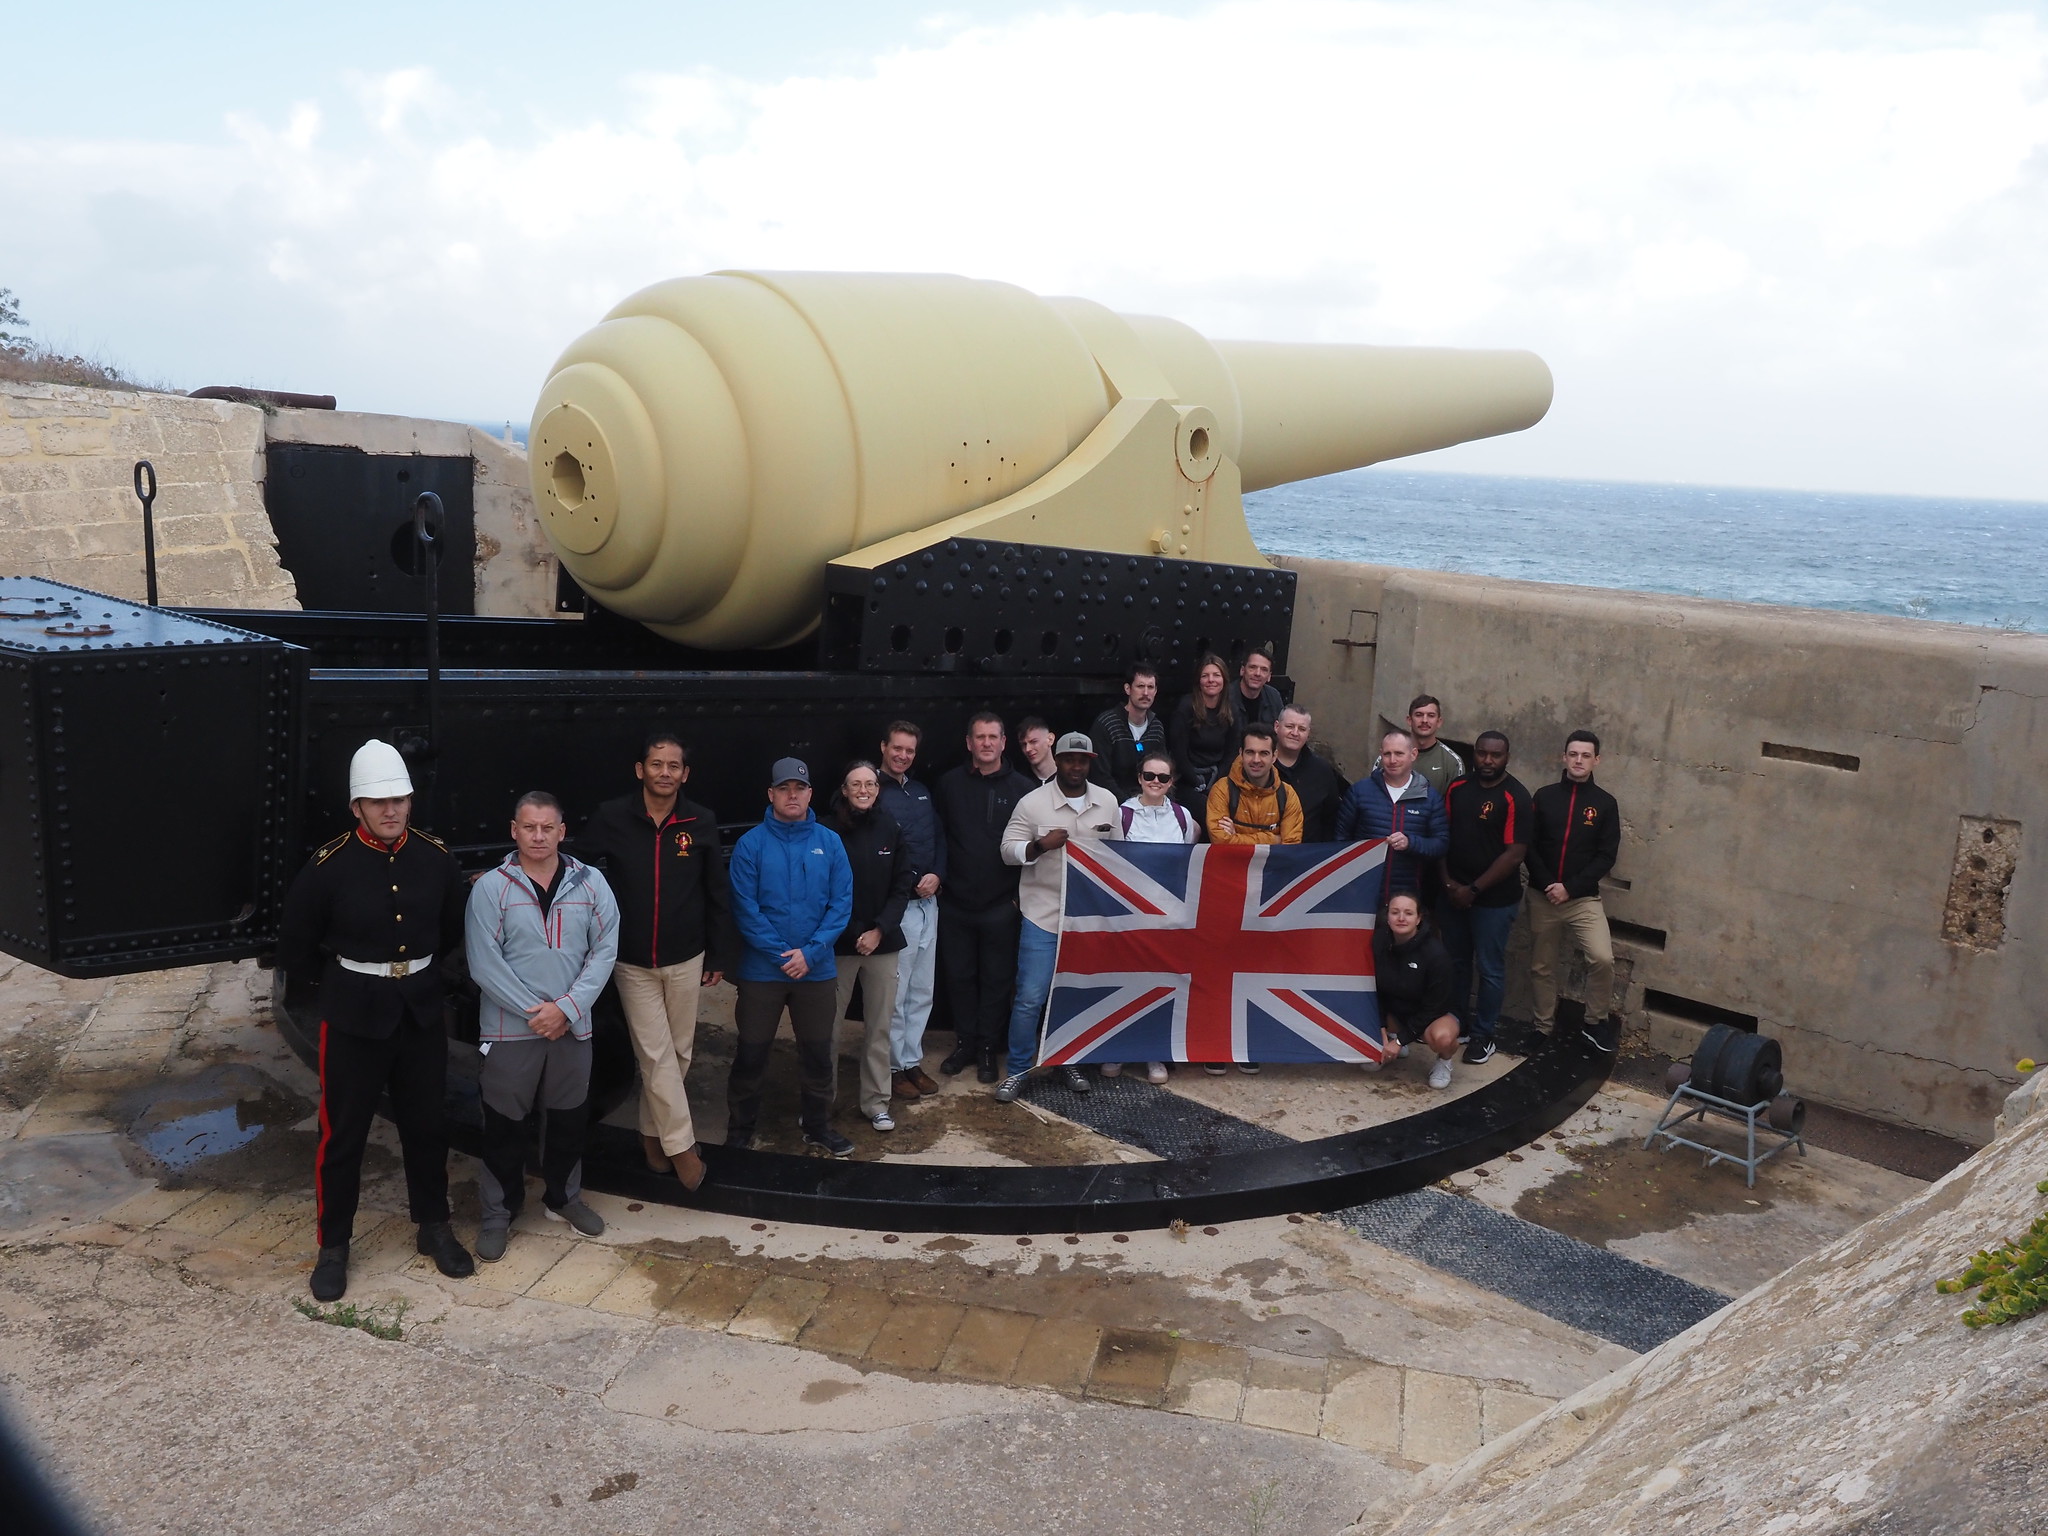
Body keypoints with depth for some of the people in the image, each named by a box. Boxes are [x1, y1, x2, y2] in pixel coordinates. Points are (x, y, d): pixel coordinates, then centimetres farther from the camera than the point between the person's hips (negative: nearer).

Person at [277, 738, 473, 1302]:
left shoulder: (436, 858, -5)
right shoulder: (330, 866, -14)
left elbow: (456, 925, 13)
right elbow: (296, 947, -1)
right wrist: (348, 972, 7)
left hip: (422, 1012, 3)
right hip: (354, 1016, -3)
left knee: (427, 1124, 15)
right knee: (343, 1133, 6)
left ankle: (435, 1228, 32)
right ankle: (333, 1247, 22)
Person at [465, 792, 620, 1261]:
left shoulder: (590, 883, -2)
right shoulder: (491, 888, -9)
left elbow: (604, 949, -3)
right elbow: (484, 963, -11)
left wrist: (567, 1007, -12)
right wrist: (535, 1012, -14)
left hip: (572, 1026, 3)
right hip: (510, 1028, -2)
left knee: (568, 1117, 16)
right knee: (505, 1123, 7)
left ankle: (563, 1197, 36)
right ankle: (498, 1212, 24)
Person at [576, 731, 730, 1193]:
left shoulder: (701, 823, -5)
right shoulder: (611, 819, -9)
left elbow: (716, 895, 2)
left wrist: (718, 955, 4)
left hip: (685, 959, 2)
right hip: (632, 962, -2)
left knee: (679, 1052, 10)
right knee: (656, 1056, -2)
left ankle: (653, 1131, 28)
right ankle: (681, 1145, 7)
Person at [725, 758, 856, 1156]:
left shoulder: (830, 842, -1)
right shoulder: (750, 844, -7)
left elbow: (841, 904, -3)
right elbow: (745, 909, -10)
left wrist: (810, 952, -14)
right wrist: (782, 956, -14)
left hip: (817, 970, 2)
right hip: (761, 970, -2)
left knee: (818, 1054, 13)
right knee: (751, 1055, 6)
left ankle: (818, 1126, 32)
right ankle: (739, 1131, 23)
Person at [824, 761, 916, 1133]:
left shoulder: (889, 829, 4)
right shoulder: (828, 831, -6)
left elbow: (902, 885, 6)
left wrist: (879, 930, -5)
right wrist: (852, 935, -10)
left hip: (883, 942, 3)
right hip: (838, 944, -3)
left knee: (879, 1027, 7)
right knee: (827, 1025, -1)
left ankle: (876, 1102, 18)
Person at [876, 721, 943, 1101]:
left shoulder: (921, 792, 14)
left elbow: (939, 839, 16)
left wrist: (937, 876, -1)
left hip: (928, 902, 7)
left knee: (922, 992, 13)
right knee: (895, 994, -2)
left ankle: (913, 1060, 24)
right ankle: (895, 1067, 10)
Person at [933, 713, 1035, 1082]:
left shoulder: (1021, 787, -2)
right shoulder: (950, 783, 3)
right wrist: (937, 877, -1)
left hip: (1001, 906, -2)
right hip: (955, 903, 2)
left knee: (996, 980, 7)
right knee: (959, 976, 11)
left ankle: (988, 1048, 19)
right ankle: (964, 1043, 24)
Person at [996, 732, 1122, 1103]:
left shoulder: (1108, 802, 5)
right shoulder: (1033, 803, -6)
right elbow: (1008, 850, -4)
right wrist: (1041, 845, -21)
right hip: (1043, 915, -3)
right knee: (1030, 998, -3)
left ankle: (1069, 1061, 30)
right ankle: (1019, 1070, 11)